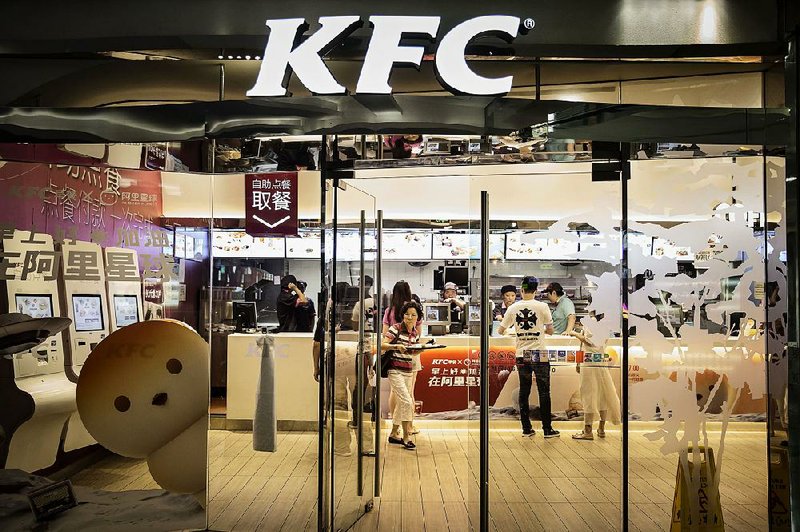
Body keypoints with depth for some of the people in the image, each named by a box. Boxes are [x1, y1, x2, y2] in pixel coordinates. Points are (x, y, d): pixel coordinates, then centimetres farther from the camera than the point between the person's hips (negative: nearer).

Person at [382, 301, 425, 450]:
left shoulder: (416, 332, 9)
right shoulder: (396, 328, -10)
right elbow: (382, 345, -16)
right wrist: (397, 346, -31)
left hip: (408, 371, 7)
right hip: (395, 370, -7)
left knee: (400, 403, 14)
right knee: (407, 401, -15)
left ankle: (394, 434, 27)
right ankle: (406, 436, -6)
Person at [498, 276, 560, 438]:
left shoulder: (513, 308, 0)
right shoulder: (542, 306, -7)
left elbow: (500, 331, 7)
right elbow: (550, 330, 0)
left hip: (522, 355, 2)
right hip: (539, 355, -2)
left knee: (524, 392, 10)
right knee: (544, 392, 5)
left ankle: (526, 428, 14)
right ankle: (547, 429, 8)